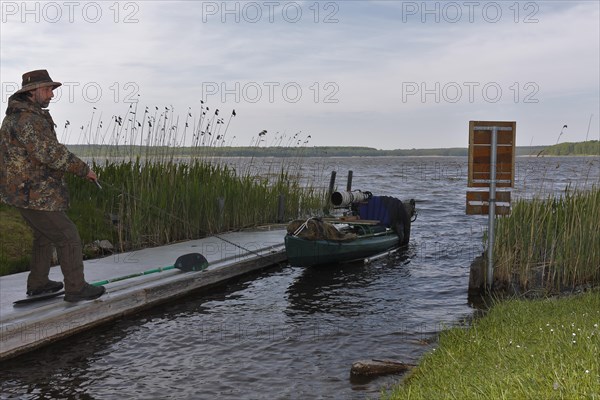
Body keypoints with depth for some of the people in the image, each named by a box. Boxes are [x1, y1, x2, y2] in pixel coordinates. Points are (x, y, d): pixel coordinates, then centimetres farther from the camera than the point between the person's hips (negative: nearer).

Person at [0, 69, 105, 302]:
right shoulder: (29, 119, -21)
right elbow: (52, 153, -27)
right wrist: (84, 170, -19)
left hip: (23, 191, 11)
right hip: (35, 195, -11)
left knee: (44, 236, 24)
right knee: (68, 237, -2)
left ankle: (38, 284, 33)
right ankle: (76, 289, 6)